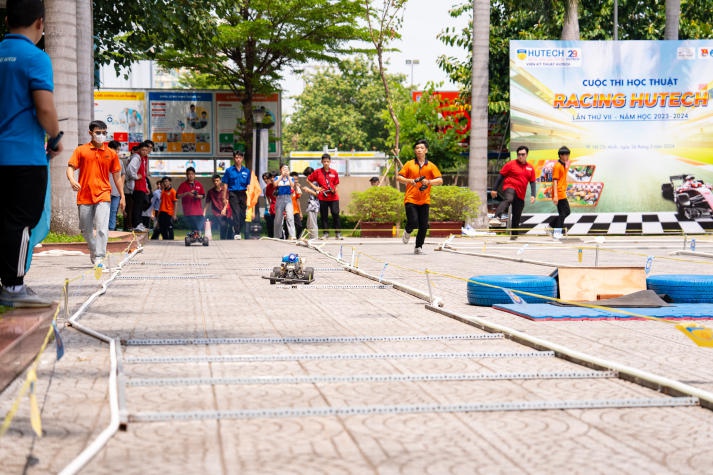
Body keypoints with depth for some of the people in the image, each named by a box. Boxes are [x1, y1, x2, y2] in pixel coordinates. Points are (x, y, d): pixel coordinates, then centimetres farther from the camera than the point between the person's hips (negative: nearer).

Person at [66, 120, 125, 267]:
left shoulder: (111, 153, 9)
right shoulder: (81, 150, 6)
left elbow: (117, 176, 14)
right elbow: (70, 167, 1)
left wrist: (122, 196, 11)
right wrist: (72, 180, -21)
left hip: (103, 195, -1)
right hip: (84, 195, 1)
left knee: (102, 228, -15)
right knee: (85, 229, 10)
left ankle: (99, 258, -15)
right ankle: (94, 251, 33)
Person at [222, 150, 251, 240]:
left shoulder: (246, 171, 9)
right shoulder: (229, 170, 4)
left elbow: (248, 186, 11)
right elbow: (225, 185, 5)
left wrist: (248, 199, 6)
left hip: (243, 194, 3)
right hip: (233, 194, -3)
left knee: (242, 214, 4)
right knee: (236, 213, -12)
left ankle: (239, 230, 21)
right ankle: (237, 233, -14)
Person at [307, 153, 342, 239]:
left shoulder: (334, 172, 7)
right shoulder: (317, 172, 3)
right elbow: (308, 180, 11)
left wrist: (335, 190, -6)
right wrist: (316, 188, 2)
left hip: (333, 197, 0)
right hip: (322, 197, 0)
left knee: (335, 214, -5)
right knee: (324, 216, 3)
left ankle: (338, 233, 0)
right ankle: (325, 233, 10)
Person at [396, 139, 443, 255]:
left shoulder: (431, 166, 8)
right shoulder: (409, 164, 7)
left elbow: (440, 180, 3)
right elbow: (398, 177, 6)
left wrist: (429, 182, -15)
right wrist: (410, 181, -11)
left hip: (424, 200, 2)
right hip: (411, 199, -1)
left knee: (424, 226, -2)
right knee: (413, 222, -15)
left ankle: (418, 247, 14)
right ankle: (407, 232, 19)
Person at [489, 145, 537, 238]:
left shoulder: (530, 168, 12)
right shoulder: (511, 164, 1)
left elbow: (532, 182, 14)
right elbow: (501, 176, 1)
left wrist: (533, 195, 2)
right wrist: (494, 189, -4)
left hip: (521, 194, 5)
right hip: (510, 187, -5)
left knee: (517, 216, 9)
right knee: (508, 199, -39)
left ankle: (514, 235, 24)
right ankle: (496, 217, -58)